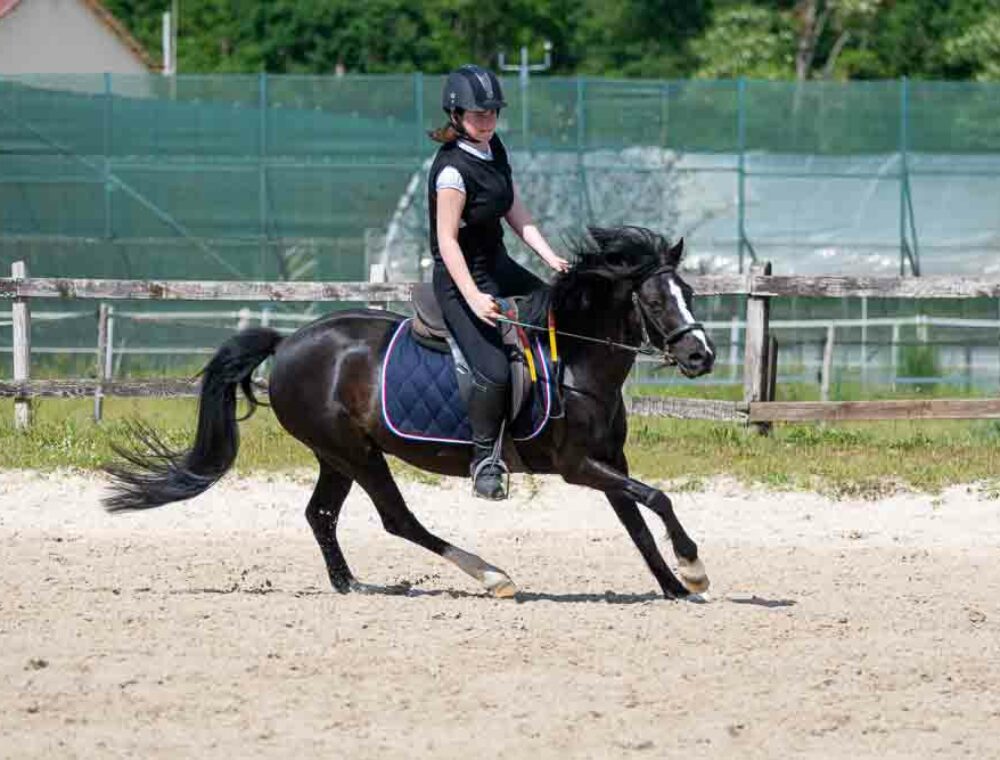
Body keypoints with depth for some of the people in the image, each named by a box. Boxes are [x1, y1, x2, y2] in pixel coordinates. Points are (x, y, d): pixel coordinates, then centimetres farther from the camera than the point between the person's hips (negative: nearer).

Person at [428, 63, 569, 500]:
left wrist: (551, 258, -1)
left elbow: (516, 213, 11)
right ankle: (484, 460, -5)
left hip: (498, 267, 9)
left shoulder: (494, 150, 5)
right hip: (461, 279, -9)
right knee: (493, 371, -20)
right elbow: (447, 240, -24)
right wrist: (473, 297, -32)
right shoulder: (453, 168, -22)